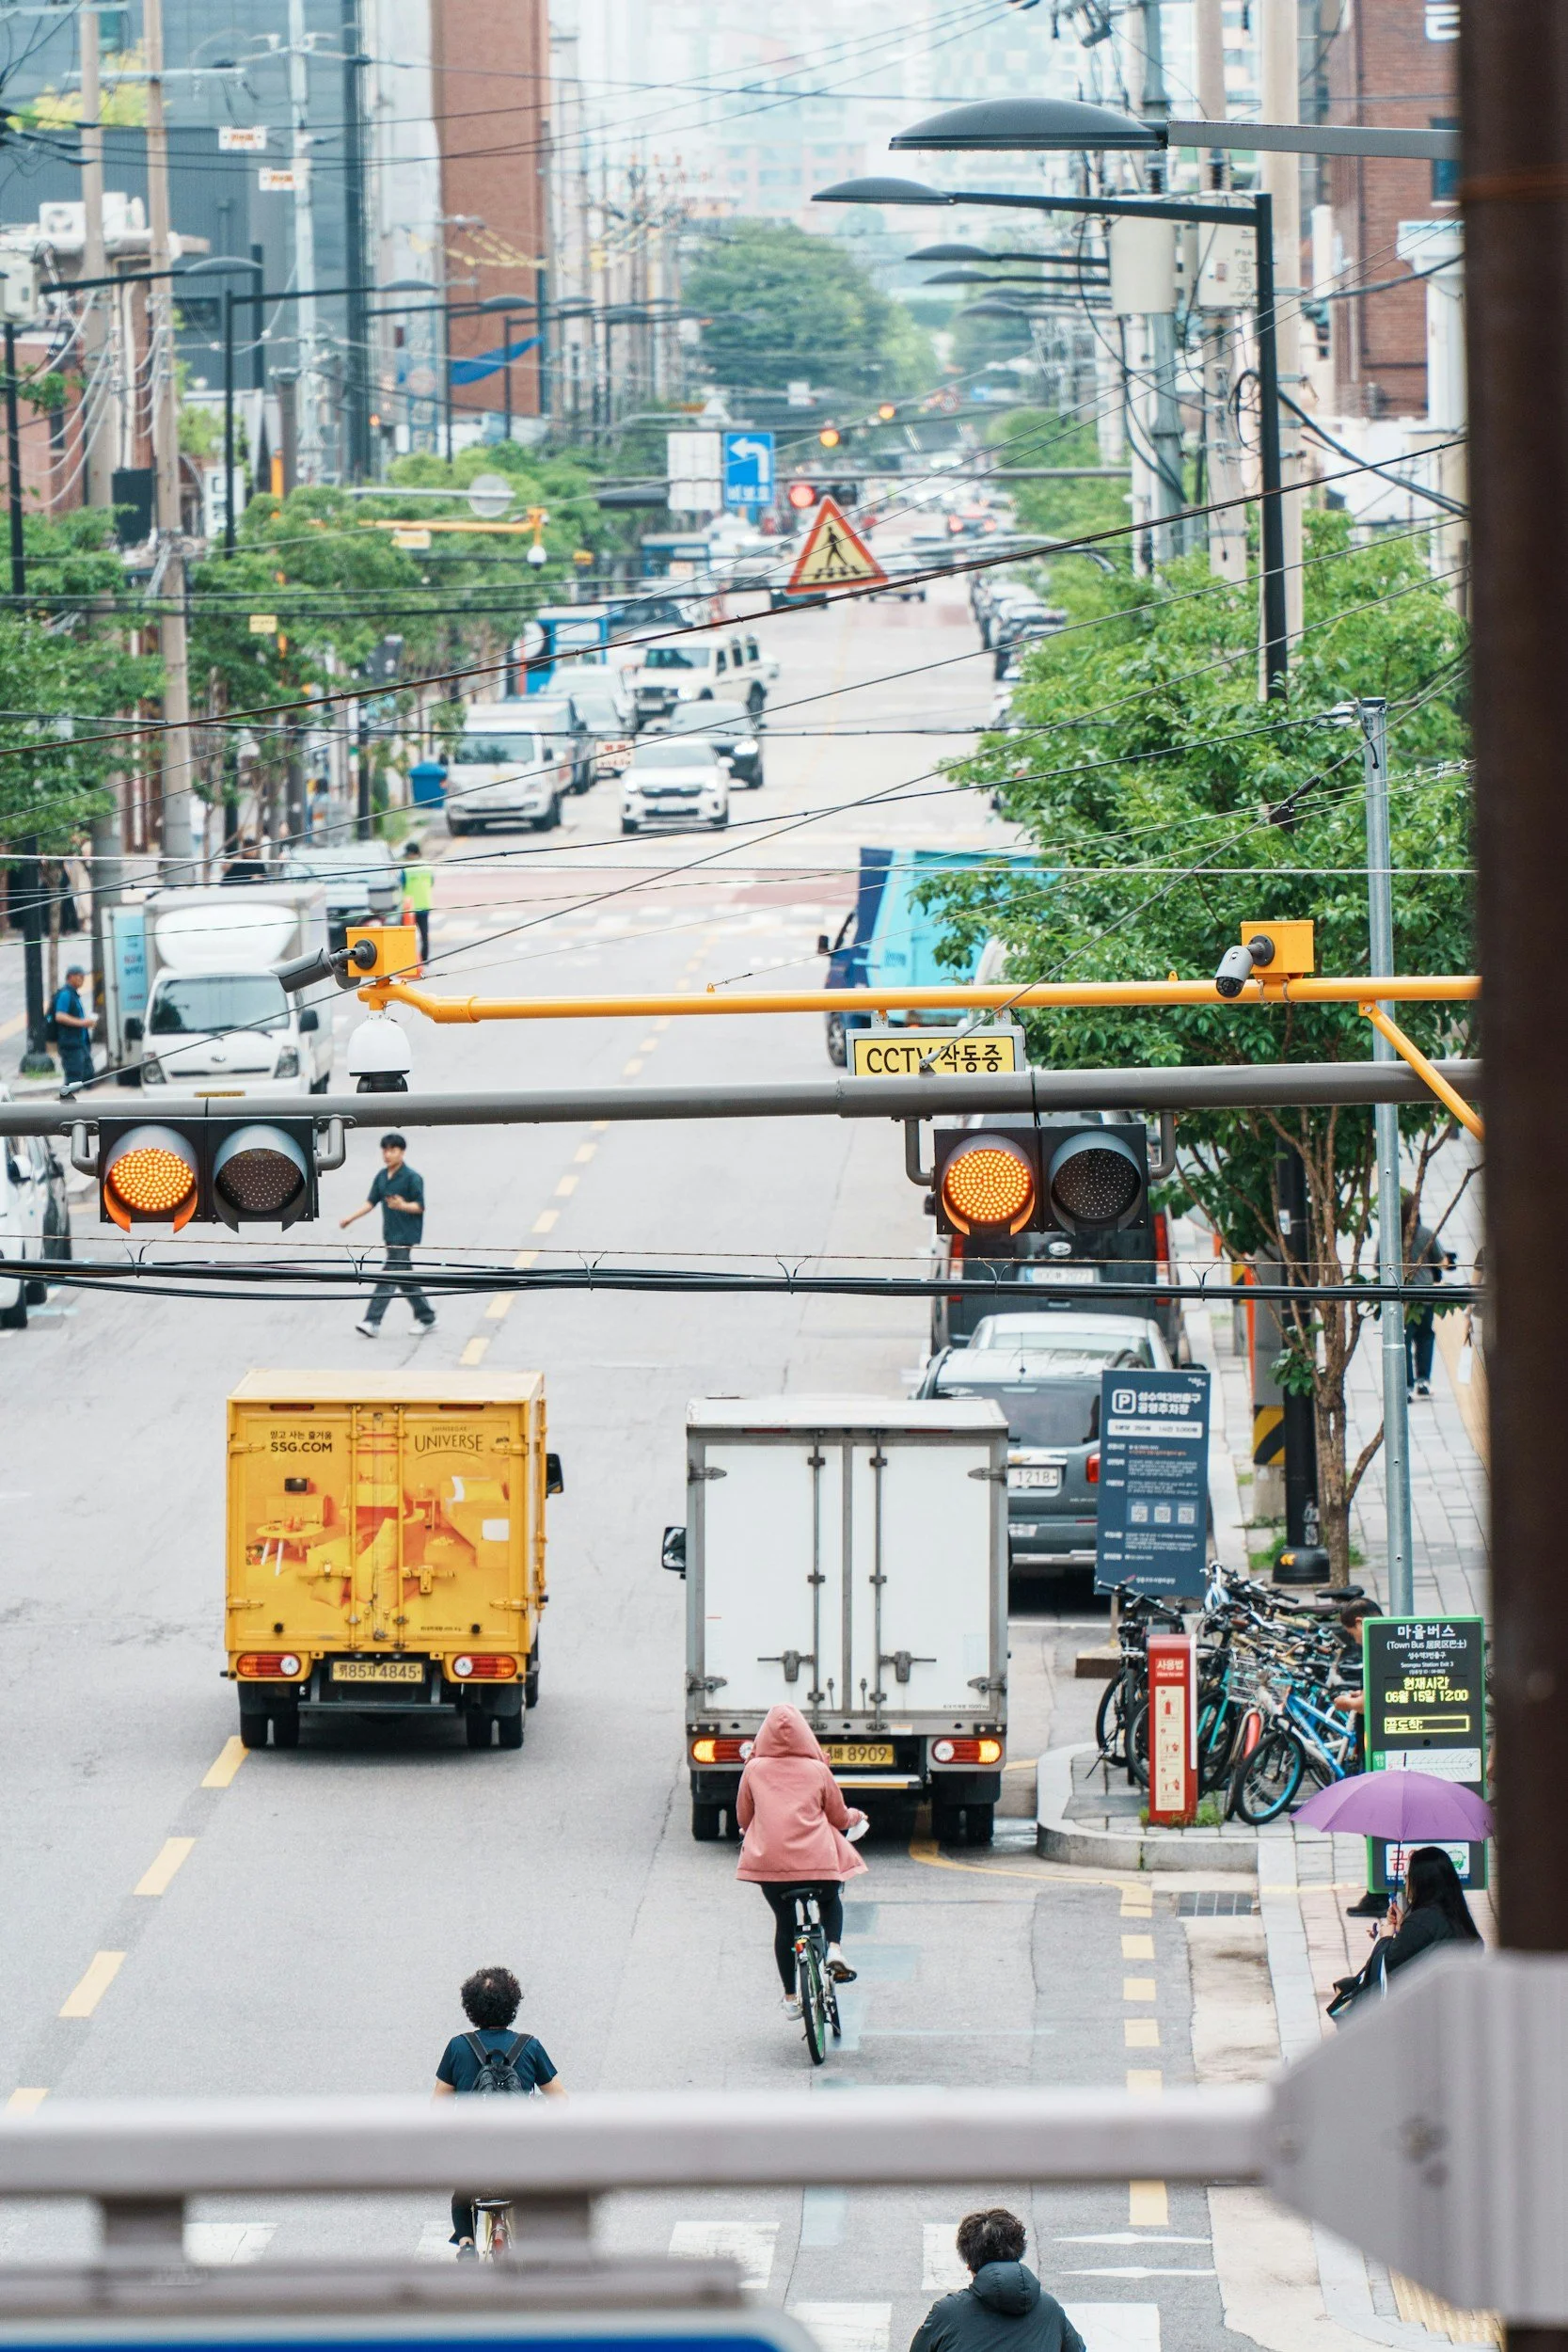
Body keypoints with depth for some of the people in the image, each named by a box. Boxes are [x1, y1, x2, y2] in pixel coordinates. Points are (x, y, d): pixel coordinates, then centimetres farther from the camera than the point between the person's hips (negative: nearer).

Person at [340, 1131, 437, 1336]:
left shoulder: (412, 1177, -11)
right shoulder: (382, 1177, 11)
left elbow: (420, 1206, -11)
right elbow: (371, 1202, 17)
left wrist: (403, 1206, -30)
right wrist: (351, 1218, 7)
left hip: (405, 1236, -8)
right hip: (390, 1235, 8)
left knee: (388, 1277, -11)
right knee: (405, 1279, 12)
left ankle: (373, 1322, -14)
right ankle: (427, 1318, 22)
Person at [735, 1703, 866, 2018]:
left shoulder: (754, 1770, 3)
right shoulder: (817, 1771, 2)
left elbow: (743, 1816, 14)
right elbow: (839, 1817, 11)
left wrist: (752, 1836, 37)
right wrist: (855, 1818, 35)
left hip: (769, 1859, 0)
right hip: (817, 1859, 0)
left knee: (784, 1923, 17)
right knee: (830, 1901, 29)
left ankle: (791, 1998, 20)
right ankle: (834, 1948, 2)